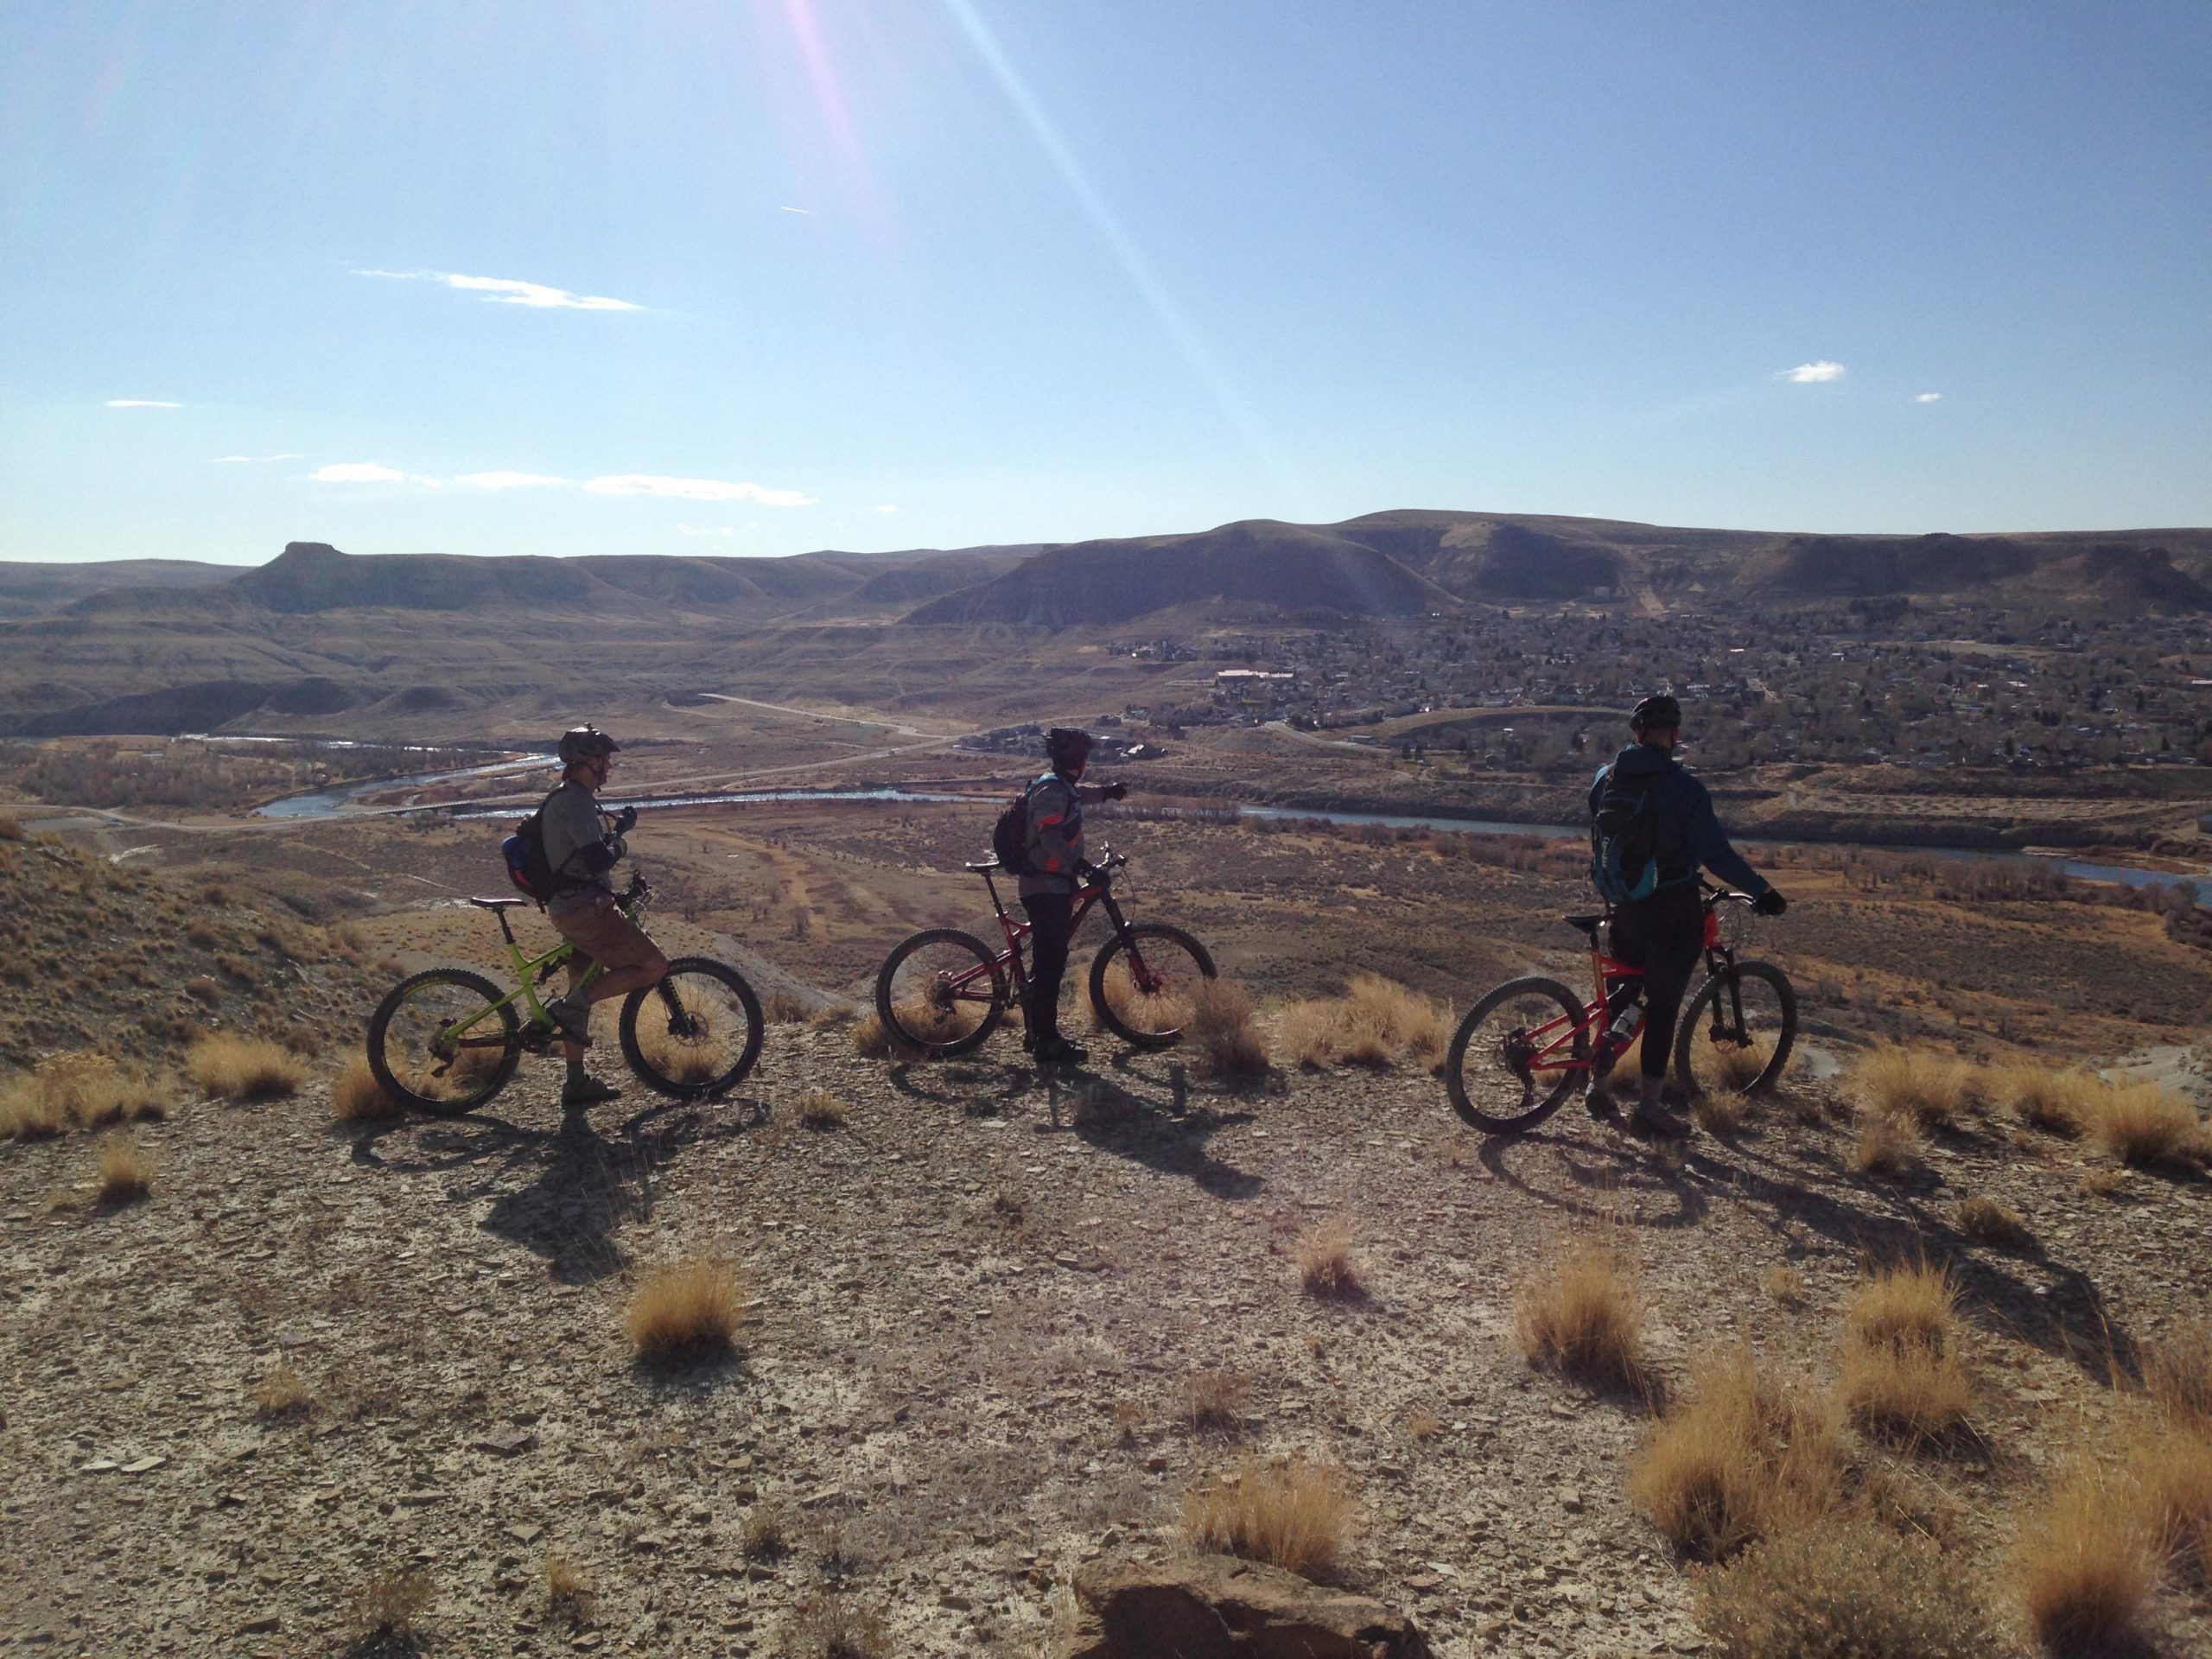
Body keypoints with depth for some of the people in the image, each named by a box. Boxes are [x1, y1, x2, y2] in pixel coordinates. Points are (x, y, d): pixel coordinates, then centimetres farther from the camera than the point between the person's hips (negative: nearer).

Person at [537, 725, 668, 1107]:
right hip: (586, 908, -11)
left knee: (583, 994, 16)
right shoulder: (576, 801, -17)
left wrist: (616, 827, 13)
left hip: (567, 908, 11)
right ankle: (569, 1005, -9)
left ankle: (577, 1083, 21)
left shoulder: (563, 799, 17)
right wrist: (620, 846, -8)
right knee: (653, 967, -7)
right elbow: (596, 858, -26)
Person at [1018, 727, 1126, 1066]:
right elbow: (1050, 836, -31)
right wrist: (1076, 864, -36)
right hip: (1047, 888, -11)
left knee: (1048, 962, 15)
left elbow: (1079, 792, 43)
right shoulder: (1051, 790, -16)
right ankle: (1047, 1043, -8)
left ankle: (1036, 1034, 24)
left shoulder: (1063, 787, 16)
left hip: (1055, 887, 11)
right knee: (1050, 964, -10)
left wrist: (1107, 791, 44)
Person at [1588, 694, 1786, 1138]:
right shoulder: (1684, 788, -16)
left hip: (1624, 904, 5)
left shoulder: (1606, 778, 1)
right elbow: (1716, 852, -16)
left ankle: (1599, 1083, 23)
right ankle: (1649, 1106, 7)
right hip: (1674, 910, -5)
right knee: (1664, 1004, 3)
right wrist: (1761, 890, -5)